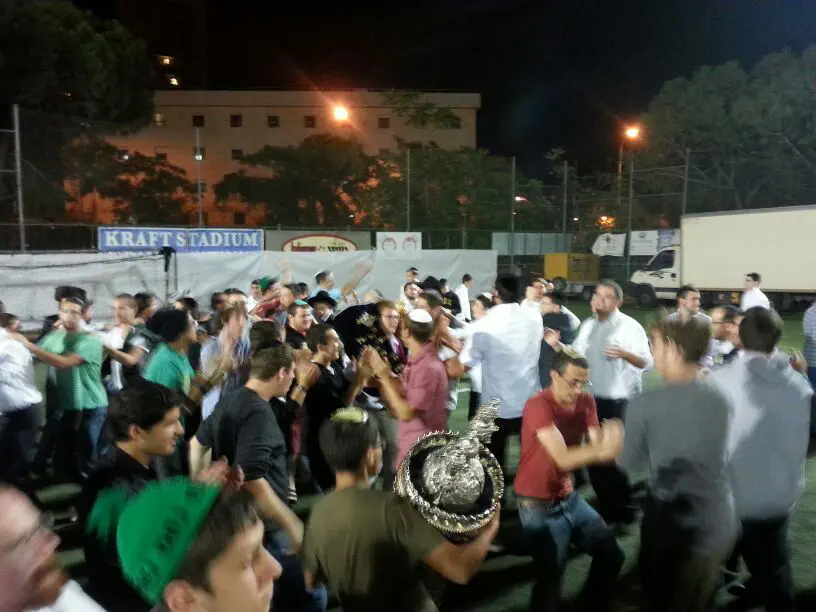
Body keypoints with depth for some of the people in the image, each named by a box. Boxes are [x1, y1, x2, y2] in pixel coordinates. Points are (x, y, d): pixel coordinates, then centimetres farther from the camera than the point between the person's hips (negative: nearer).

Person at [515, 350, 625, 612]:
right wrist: (603, 449, -43)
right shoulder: (538, 406, -23)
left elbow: (595, 447, -11)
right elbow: (563, 459, -31)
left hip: (569, 498, 7)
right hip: (538, 505, -7)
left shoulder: (586, 401, -1)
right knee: (551, 576, -8)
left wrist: (610, 441, -32)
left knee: (612, 554, 13)